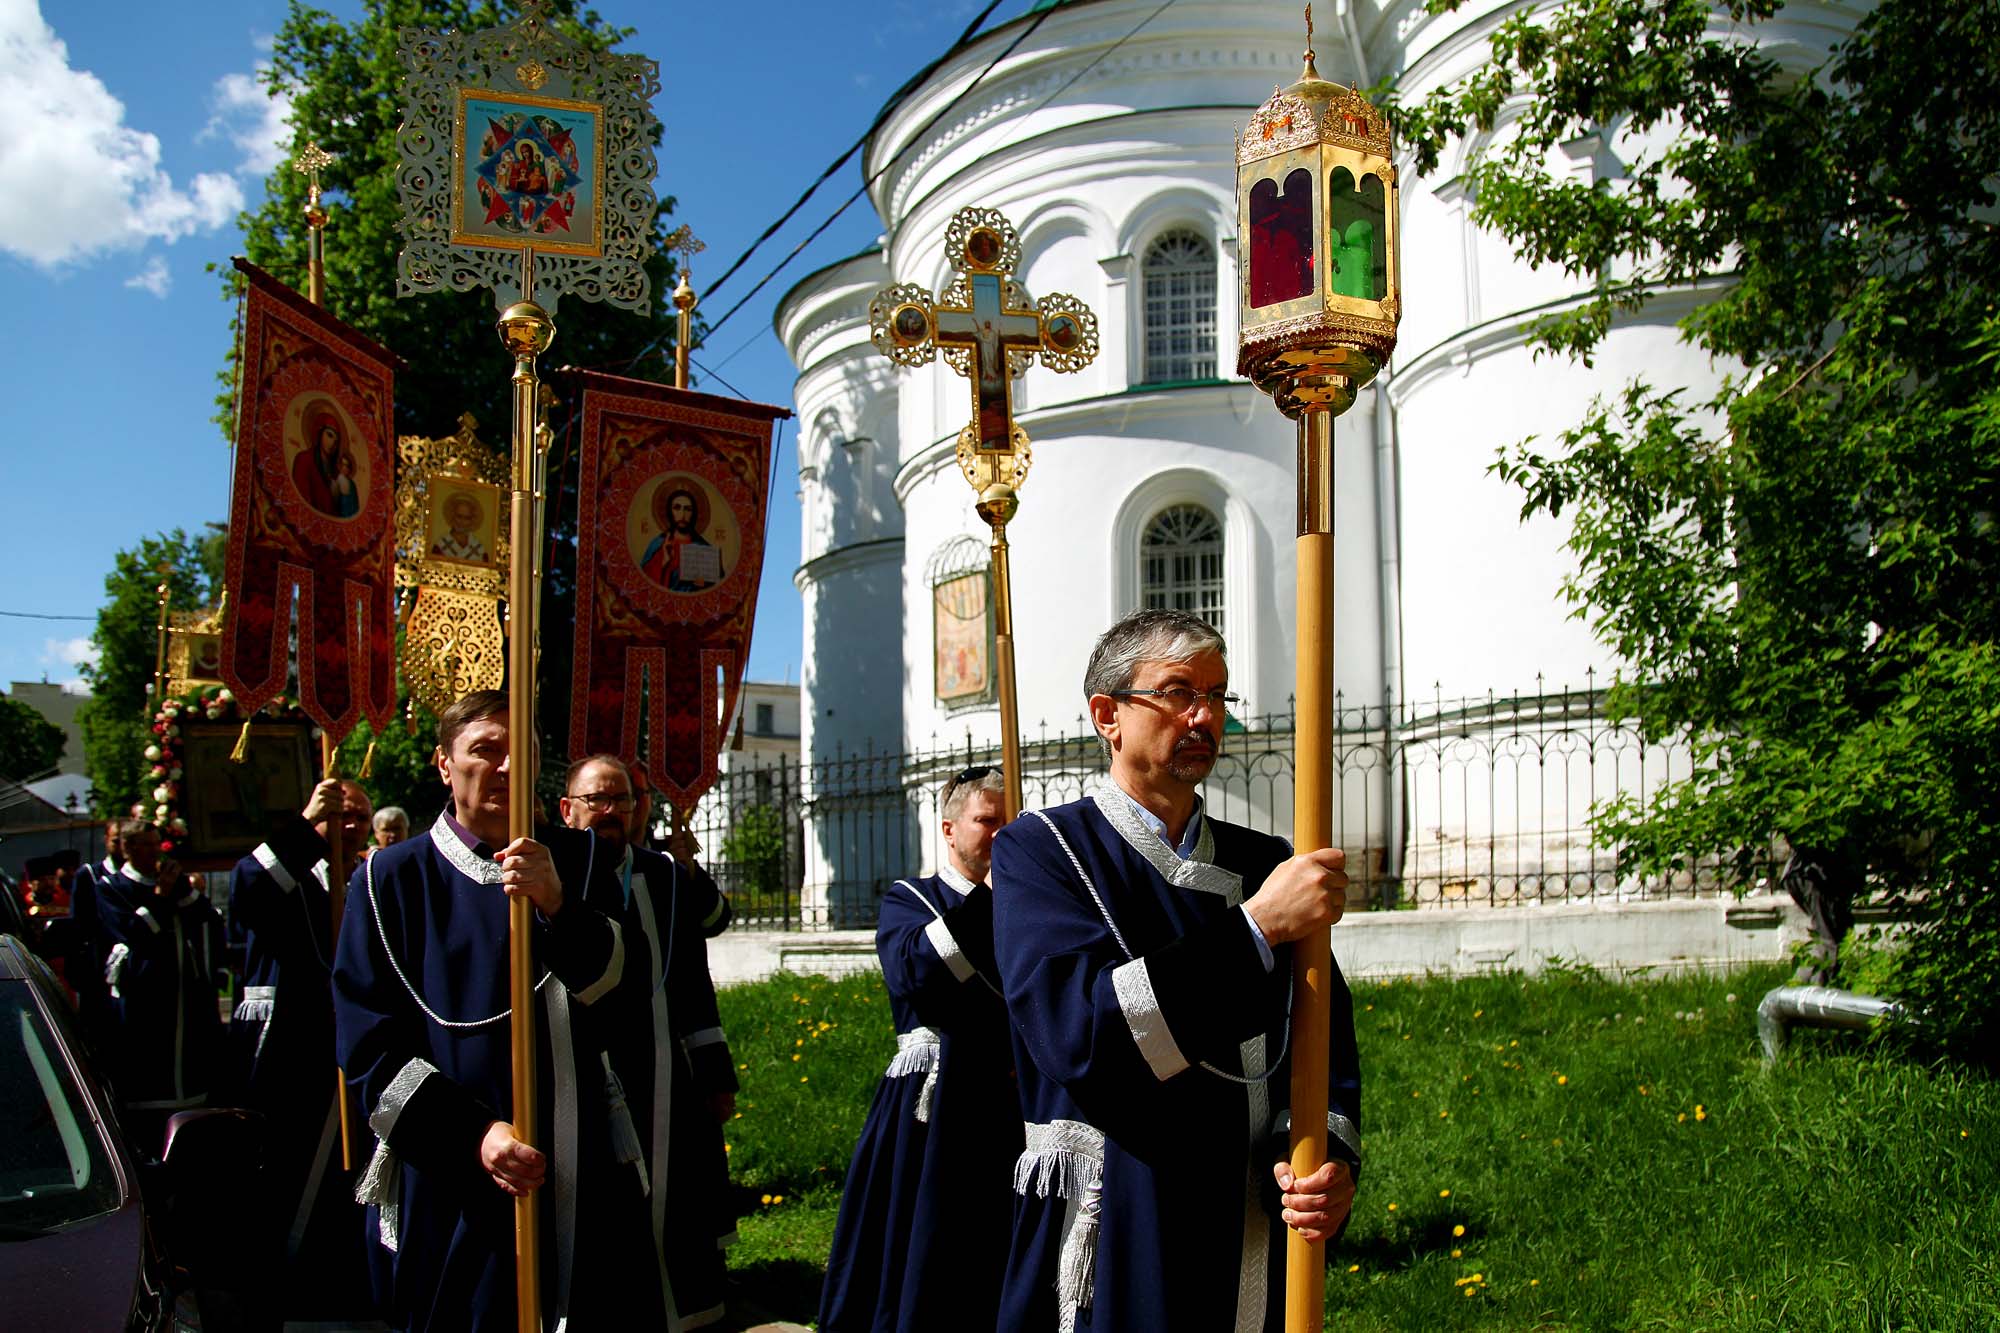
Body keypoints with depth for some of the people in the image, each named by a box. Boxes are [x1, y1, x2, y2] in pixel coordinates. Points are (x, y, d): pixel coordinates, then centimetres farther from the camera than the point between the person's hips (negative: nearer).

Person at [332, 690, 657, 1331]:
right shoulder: (392, 879, 2)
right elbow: (368, 1043, -4)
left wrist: (558, 907, -24)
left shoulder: (577, 863, 8)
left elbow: (620, 985, -6)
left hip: (584, 1180, 2)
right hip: (450, 1189, -1)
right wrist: (473, 1133, -15)